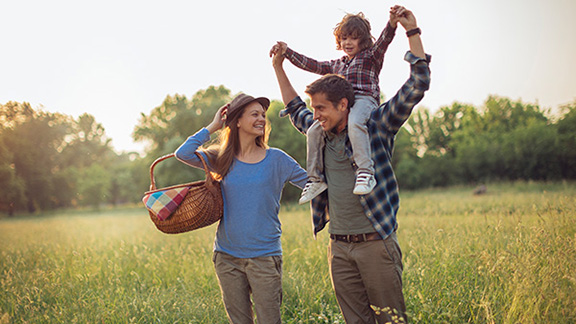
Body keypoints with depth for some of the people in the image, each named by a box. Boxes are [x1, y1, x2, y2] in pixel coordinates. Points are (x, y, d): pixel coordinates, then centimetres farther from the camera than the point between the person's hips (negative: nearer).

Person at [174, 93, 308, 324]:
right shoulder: (222, 159, 5)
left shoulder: (276, 159, 1)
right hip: (227, 256, 2)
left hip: (264, 256, -2)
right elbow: (183, 154, -8)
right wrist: (213, 126, -3)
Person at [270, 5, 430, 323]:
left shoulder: (376, 126, -3)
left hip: (375, 243, -5)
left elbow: (417, 85, -8)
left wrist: (411, 31, -9)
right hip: (339, 248, 5)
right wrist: (278, 67, 34)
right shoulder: (321, 134, 13)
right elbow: (295, 110, 33)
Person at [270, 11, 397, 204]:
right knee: (314, 130, -13)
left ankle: (366, 173, -43)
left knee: (354, 123, -39)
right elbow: (312, 65, 30)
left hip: (364, 99, -6)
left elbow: (384, 40, -4)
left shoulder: (371, 56, 14)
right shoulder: (336, 65, 30)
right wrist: (287, 52, 26)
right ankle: (315, 179, -5)